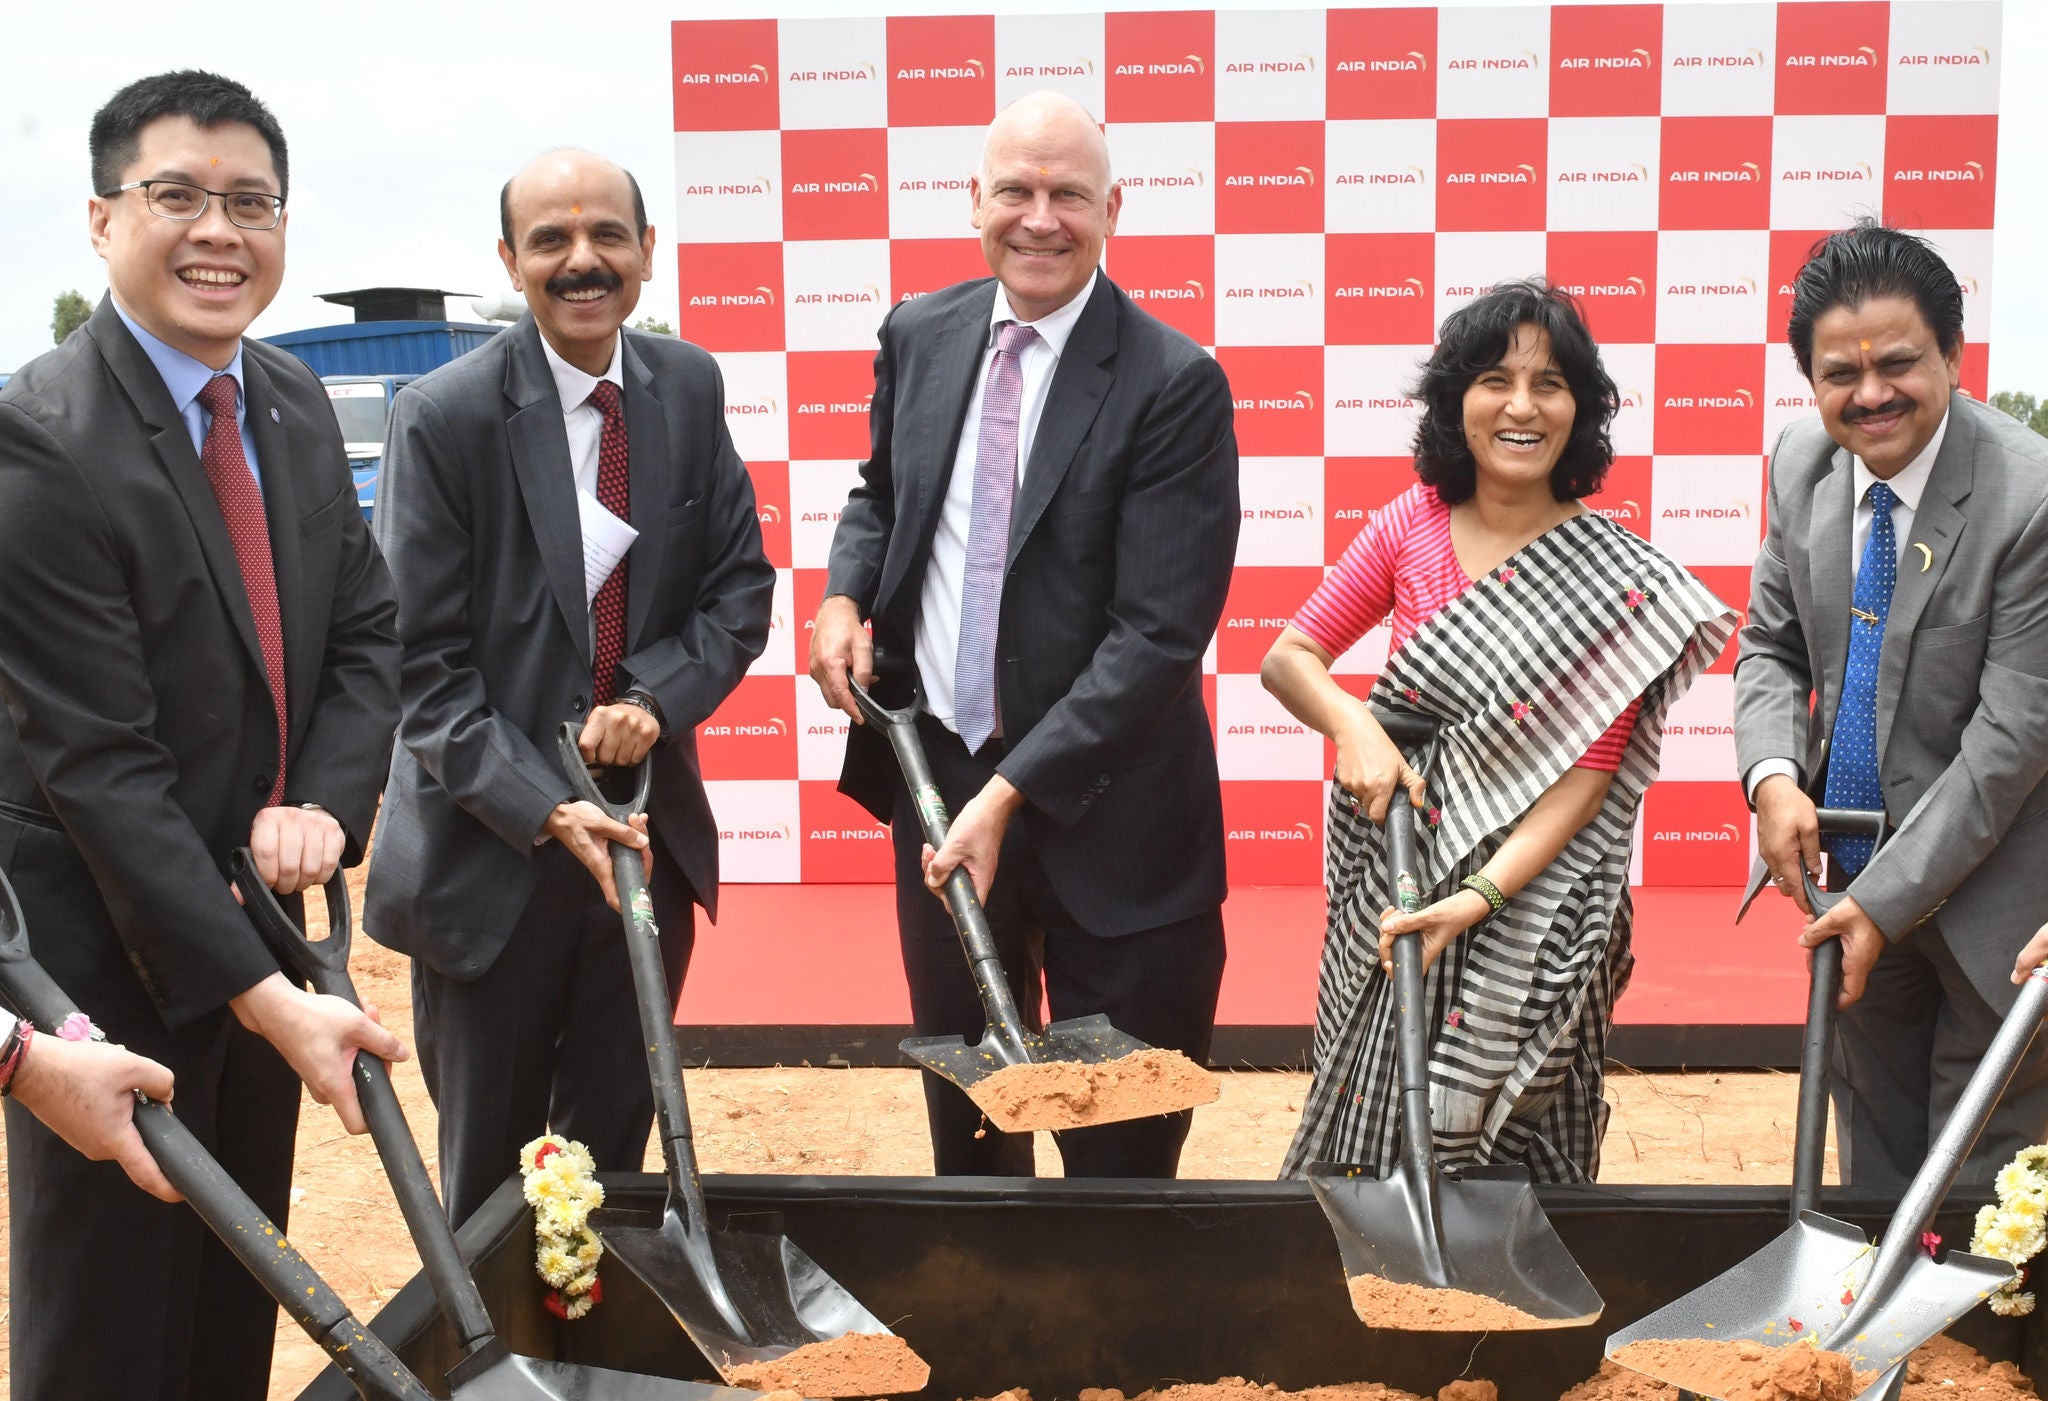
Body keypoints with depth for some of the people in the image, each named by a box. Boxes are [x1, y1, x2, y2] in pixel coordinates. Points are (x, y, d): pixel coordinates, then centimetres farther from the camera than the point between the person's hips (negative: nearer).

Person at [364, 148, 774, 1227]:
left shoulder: (689, 388, 1)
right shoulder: (443, 417, -12)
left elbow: (741, 587, 4)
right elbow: (423, 662, -13)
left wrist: (655, 697, -14)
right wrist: (548, 811, -20)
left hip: (648, 832, 4)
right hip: (492, 847, -3)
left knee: (615, 1149, 17)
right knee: (487, 1175, 13)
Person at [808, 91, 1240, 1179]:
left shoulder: (1173, 383, -16)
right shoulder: (918, 337, 2)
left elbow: (1159, 634, -20)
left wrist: (1008, 794, -23)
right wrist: (845, 596, -3)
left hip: (1102, 797, -5)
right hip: (936, 766, 5)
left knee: (1122, 1150, 10)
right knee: (963, 1115, 23)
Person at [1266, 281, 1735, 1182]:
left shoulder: (1617, 578, -11)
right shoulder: (1411, 524, -2)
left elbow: (1588, 774, -13)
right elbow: (1287, 658, 2)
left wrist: (1479, 895, -24)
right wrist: (1354, 727, -18)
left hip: (1530, 898, -2)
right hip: (1390, 878, 3)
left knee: (1504, 1140, 9)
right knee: (1375, 1132, 12)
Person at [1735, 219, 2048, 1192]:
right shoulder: (1803, 464, -4)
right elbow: (1771, 644, 7)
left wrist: (1888, 897, -21)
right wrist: (1772, 775, -13)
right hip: (1856, 856, 6)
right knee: (1875, 1141, 21)